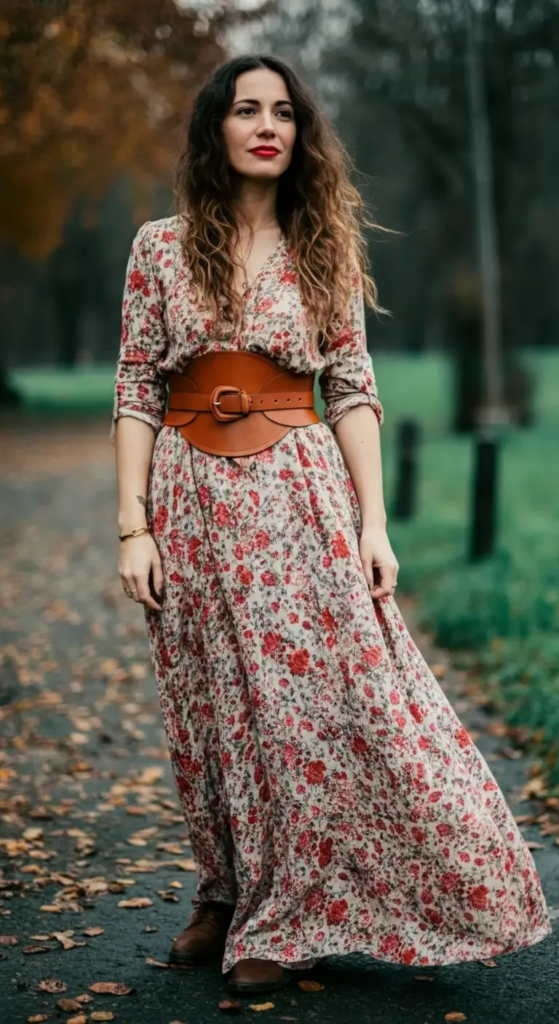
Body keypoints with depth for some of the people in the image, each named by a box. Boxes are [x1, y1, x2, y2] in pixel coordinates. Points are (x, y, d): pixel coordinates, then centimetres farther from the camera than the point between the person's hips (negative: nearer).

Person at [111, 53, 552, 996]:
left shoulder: (323, 248, 7)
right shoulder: (161, 246, 5)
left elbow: (352, 388, 3)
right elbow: (136, 390, 2)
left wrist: (373, 522, -5)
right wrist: (133, 526, -5)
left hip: (299, 493, 0)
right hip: (193, 498, 0)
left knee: (317, 702, -3)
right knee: (212, 710, 8)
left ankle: (284, 919, 13)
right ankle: (229, 893, 27)